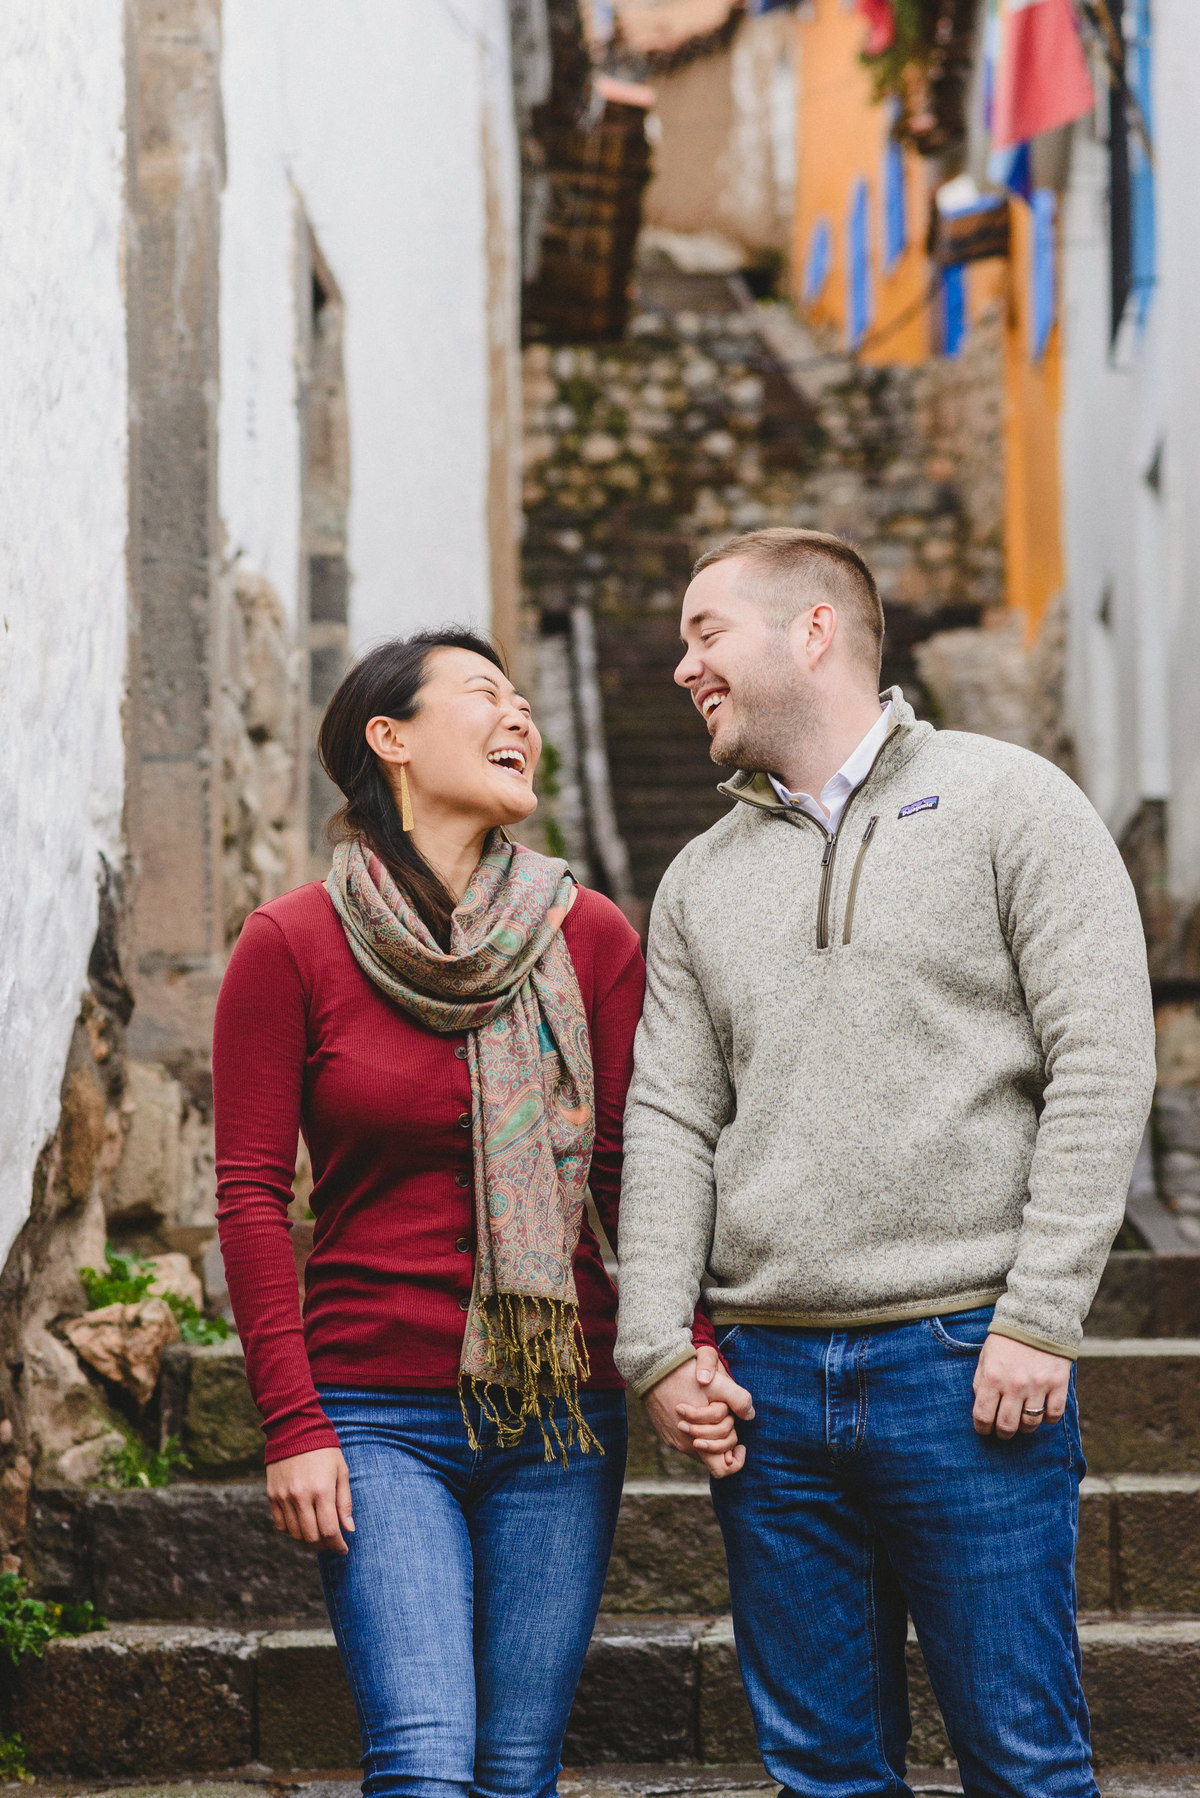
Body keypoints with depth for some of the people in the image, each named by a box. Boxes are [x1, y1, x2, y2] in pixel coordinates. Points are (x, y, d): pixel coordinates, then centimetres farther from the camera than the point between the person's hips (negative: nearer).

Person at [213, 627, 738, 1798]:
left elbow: (638, 1172, 5)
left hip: (561, 1413, 3)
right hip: (375, 1420, -3)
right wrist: (292, 1425, -8)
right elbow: (251, 1197, -2)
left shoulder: (589, 938, 5)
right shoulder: (292, 944, -2)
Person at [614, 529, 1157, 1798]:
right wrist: (656, 1347, -2)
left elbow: (1102, 1069, -5)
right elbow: (669, 1123, 12)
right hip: (767, 1375, 5)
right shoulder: (702, 881, 16)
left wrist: (1037, 1320, -12)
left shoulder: (1009, 805, 1)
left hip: (965, 1363, -4)